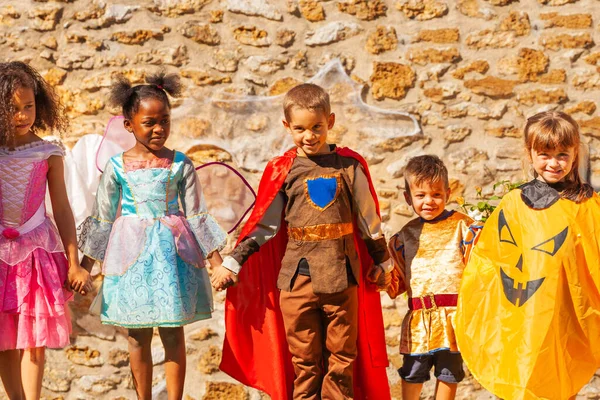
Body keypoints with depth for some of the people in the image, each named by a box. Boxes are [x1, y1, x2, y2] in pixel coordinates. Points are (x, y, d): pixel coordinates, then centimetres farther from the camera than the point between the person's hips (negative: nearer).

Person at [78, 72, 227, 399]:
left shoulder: (180, 165, 0)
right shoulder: (117, 167, 0)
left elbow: (196, 216, 3)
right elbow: (102, 218, 7)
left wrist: (215, 258, 0)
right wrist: (85, 263, 8)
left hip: (174, 253, 0)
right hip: (132, 253, 0)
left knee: (173, 334, 3)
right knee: (138, 336, 7)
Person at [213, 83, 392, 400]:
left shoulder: (349, 166, 3)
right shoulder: (282, 171, 3)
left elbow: (369, 218, 11)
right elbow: (263, 225, 5)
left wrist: (381, 262, 16)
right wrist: (232, 263, 0)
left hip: (342, 276, 0)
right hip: (297, 278, 0)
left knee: (343, 356, 7)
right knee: (304, 360, 6)